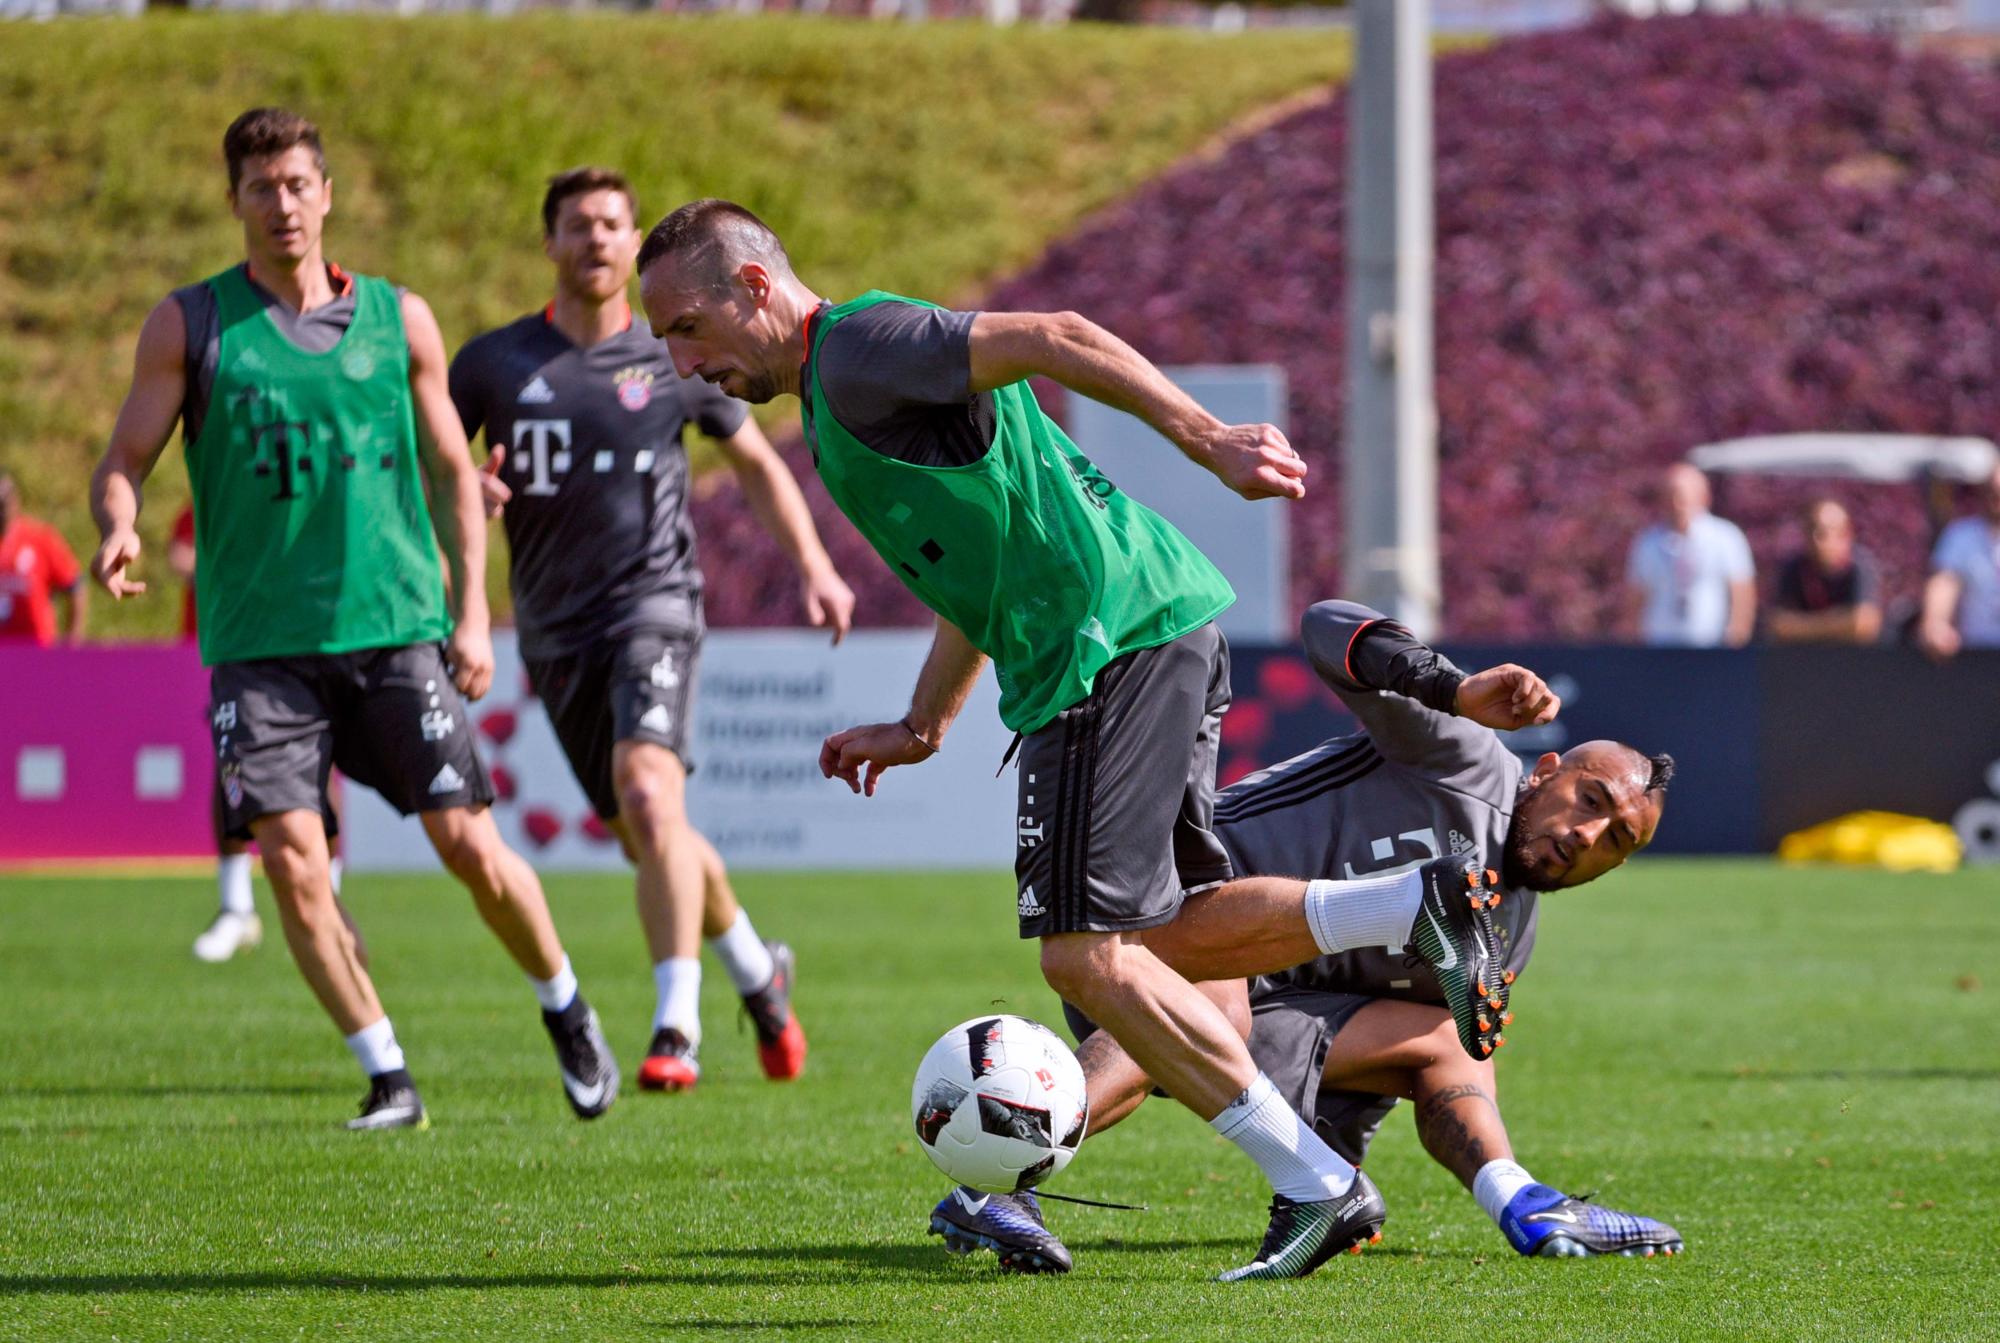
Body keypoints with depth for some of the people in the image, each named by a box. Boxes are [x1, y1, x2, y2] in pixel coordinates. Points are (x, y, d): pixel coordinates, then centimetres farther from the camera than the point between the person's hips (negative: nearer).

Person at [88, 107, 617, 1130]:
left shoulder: (398, 319, 8)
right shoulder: (190, 324, 4)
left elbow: (452, 470, 15)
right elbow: (124, 461, 3)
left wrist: (472, 611, 6)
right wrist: (119, 529, -20)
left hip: (395, 626, 0)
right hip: (259, 644, 0)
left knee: (469, 844, -5)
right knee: (291, 861, -11)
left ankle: (564, 1008, 21)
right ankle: (386, 1077, 2)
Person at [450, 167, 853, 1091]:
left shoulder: (675, 358, 3)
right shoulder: (494, 363, 4)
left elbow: (757, 463, 16)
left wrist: (813, 565, 6)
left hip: (653, 606, -3)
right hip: (555, 629, 3)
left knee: (649, 796, -26)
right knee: (645, 840, 9)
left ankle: (677, 1029, -26)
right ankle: (757, 972, 35)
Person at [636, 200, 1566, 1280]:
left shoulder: (858, 351, -8)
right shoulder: (836, 407, 24)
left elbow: (1052, 340, -19)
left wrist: (1203, 438, -26)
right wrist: (920, 729, 28)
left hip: (1113, 650, -10)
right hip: (1165, 628, 10)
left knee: (1088, 953, -8)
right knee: (1165, 937, 11)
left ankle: (1315, 1186, -6)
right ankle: (1420, 906, -2)